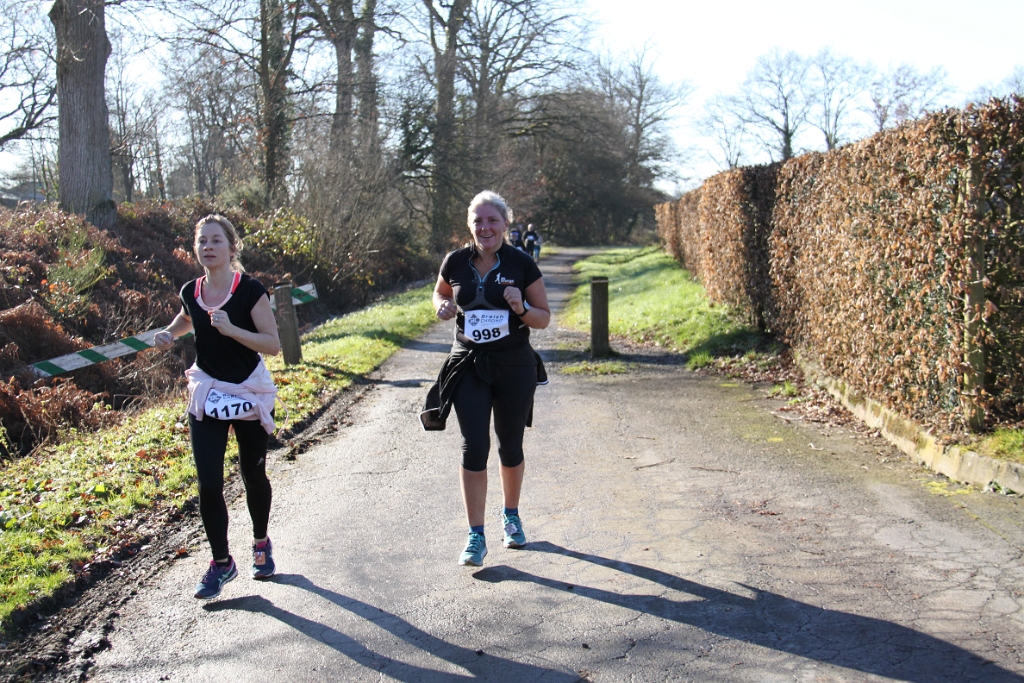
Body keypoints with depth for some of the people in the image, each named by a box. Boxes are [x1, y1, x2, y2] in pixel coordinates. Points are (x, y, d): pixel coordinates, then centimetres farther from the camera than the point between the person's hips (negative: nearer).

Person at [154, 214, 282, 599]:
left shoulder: (250, 291, -15)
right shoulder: (191, 292, -1)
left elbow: (273, 344, -19)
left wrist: (231, 329, -31)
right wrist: (168, 334, 2)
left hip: (250, 395, -3)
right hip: (207, 397, 3)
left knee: (253, 476, 13)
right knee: (208, 484, -4)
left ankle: (261, 544, 38)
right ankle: (221, 563, 12)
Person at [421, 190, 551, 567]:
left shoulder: (522, 264, -6)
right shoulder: (456, 262, -2)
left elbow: (544, 318, 0)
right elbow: (440, 293, 19)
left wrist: (520, 307, -21)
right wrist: (444, 306, -4)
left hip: (514, 367, 0)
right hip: (469, 366, 1)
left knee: (511, 447, 12)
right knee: (474, 448, -5)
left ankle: (511, 515, 36)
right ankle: (476, 536, 3)